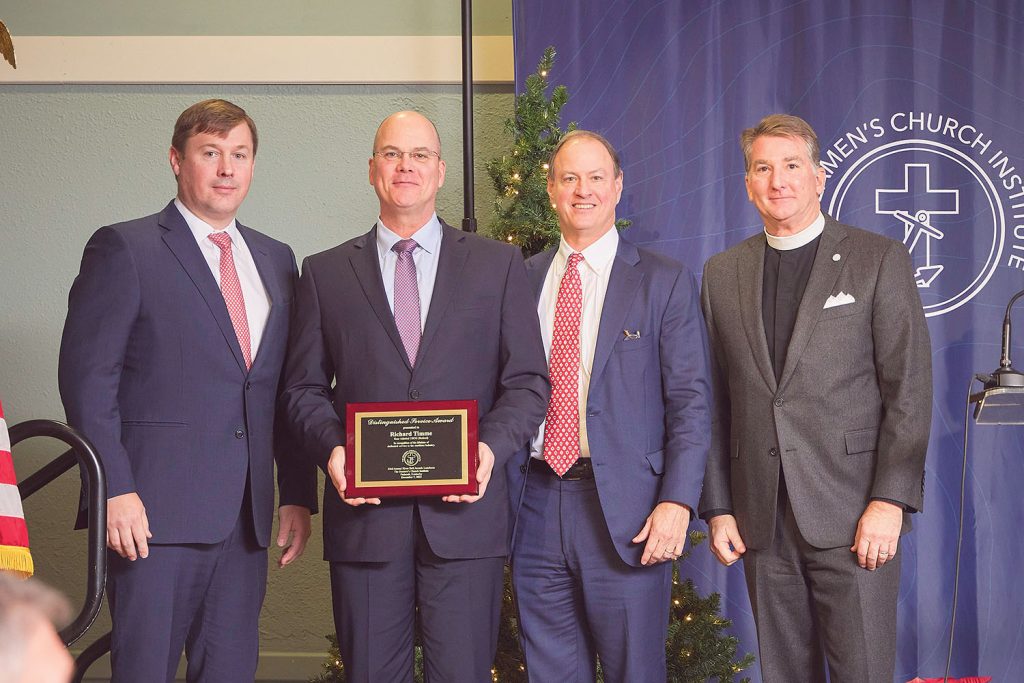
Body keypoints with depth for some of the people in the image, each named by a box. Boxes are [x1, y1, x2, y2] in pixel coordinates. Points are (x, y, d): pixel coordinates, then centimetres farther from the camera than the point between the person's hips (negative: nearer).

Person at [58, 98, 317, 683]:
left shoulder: (276, 261, 16)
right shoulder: (124, 249, -2)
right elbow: (87, 377, -7)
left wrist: (299, 494, 9)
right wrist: (115, 489, -14)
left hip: (246, 517, 5)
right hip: (157, 511, -5)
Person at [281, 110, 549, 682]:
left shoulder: (499, 264, 10)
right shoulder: (326, 273, 12)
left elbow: (529, 381, 6)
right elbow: (304, 386, 11)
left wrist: (493, 446, -12)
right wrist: (331, 446, -9)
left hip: (465, 511, -1)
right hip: (364, 512, 1)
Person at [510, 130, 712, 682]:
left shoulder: (665, 283, 1)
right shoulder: (522, 279, 11)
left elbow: (690, 402, -3)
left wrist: (677, 502, -12)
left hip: (625, 511, -3)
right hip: (536, 506, 3)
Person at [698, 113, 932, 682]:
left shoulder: (878, 260, 1)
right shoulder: (722, 273, 12)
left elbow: (909, 390, -4)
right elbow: (715, 401, 11)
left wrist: (890, 501, -12)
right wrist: (717, 507, 6)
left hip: (853, 516, -3)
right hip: (761, 522, 3)